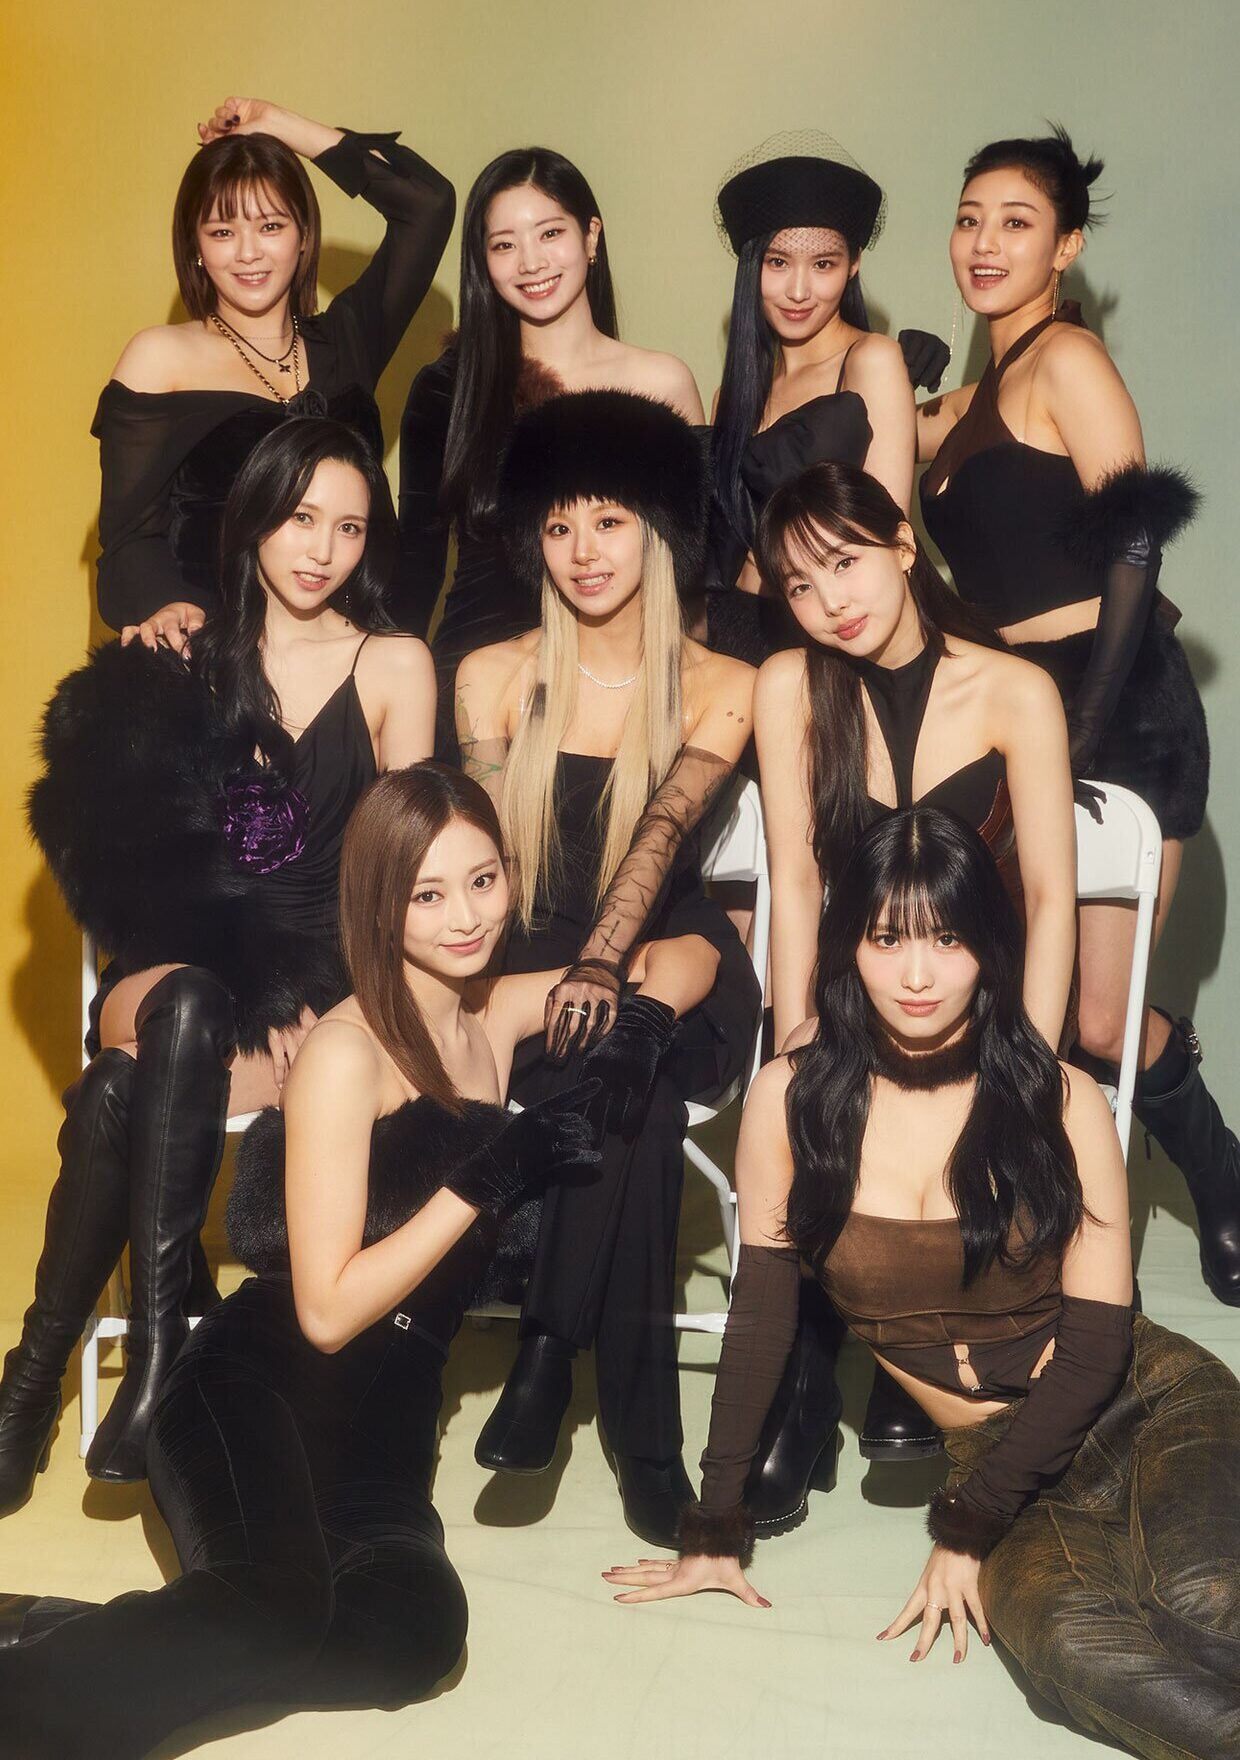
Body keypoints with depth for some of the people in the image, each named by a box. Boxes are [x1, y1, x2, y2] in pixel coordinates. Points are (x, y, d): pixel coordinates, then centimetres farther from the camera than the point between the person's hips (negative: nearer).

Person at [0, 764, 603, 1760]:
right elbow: (326, 1310, -13)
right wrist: (485, 1180, -15)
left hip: (386, 1415, 6)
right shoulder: (346, 1054, -9)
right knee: (280, 1607, -37)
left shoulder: (501, 1011, 9)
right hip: (258, 1382, -6)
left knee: (415, 1634, -27)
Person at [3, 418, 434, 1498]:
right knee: (175, 1008, -35)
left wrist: (348, 1002, -10)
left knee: (125, 1089, -30)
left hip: (316, 979, -2)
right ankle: (164, 1337, -30)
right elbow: (134, 834, 11)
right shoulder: (194, 656, 13)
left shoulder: (394, 666, 6)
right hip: (182, 956, 2)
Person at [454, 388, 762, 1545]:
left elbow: (662, 832, -15)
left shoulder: (719, 689, 2)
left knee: (628, 1039, -36)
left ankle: (548, 1350, -26)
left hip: (668, 953, -1)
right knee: (632, 1086, -31)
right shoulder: (494, 677, 8)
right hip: (528, 954, 1)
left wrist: (602, 963, -33)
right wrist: (557, 976, -20)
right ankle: (640, 1425, -24)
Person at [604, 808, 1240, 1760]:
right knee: (1063, 1640, -33)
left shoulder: (1061, 1102, -7)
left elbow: (1097, 1341, -6)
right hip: (1000, 1460, 1)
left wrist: (967, 1523, -10)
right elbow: (762, 1314, 1)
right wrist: (717, 1526, -1)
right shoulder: (794, 1100, -5)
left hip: (1151, 1404, -1)